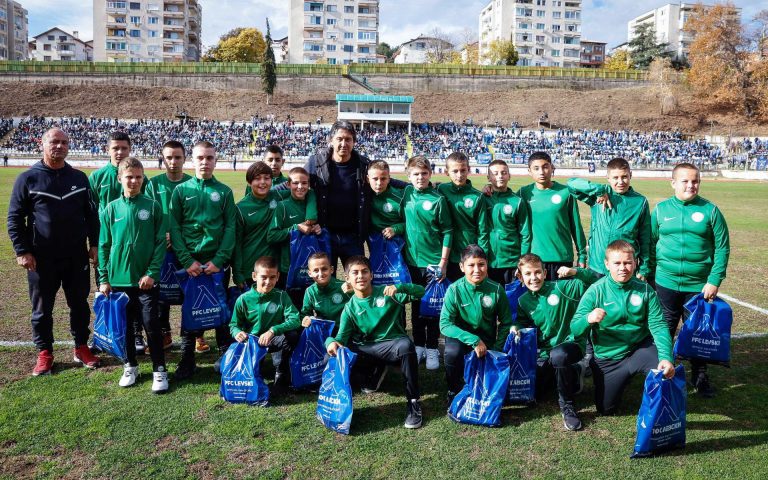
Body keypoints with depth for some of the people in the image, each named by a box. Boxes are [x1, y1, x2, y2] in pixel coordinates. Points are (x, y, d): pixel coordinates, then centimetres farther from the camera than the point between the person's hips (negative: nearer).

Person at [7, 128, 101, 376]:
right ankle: (44, 353, 22)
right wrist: (22, 251, -8)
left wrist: (94, 244, 5)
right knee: (42, 309, 8)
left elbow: (92, 214, 11)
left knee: (80, 305, 11)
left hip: (76, 257, 2)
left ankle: (81, 348, 25)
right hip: (42, 259, -2)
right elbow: (15, 218, -1)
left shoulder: (79, 178, 6)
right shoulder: (28, 178, -2)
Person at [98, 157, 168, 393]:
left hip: (146, 279, -2)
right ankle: (130, 366, 28)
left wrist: (152, 273, -11)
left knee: (151, 325, 0)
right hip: (118, 279, 3)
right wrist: (103, 278, 3)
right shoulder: (111, 209, 3)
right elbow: (104, 246, 6)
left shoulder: (152, 206, -3)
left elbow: (160, 242, -4)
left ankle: (159, 370, 12)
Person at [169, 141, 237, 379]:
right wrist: (186, 260, -11)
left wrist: (219, 260, -11)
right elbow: (174, 227, -1)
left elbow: (230, 228, -1)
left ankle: (225, 356, 21)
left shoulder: (224, 191, 4)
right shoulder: (181, 190, 4)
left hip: (218, 263, 0)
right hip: (189, 262, 0)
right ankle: (187, 359, 19)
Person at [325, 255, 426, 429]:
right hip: (367, 349, 4)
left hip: (393, 345, -3)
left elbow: (420, 292, -7)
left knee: (406, 345, -38)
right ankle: (377, 369, 12)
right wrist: (332, 342, -28)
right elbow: (342, 337, -4)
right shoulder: (350, 308, 4)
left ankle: (414, 402, -23)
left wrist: (399, 287, -25)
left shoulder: (386, 293, -2)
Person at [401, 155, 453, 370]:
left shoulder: (438, 199, -9)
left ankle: (432, 348, 17)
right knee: (416, 306, 12)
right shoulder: (406, 193, 2)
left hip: (434, 261, -3)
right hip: (412, 260, 4)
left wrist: (443, 262, -9)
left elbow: (447, 232, -7)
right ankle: (418, 345, 25)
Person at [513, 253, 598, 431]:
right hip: (543, 354, 6)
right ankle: (571, 373, 25)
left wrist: (575, 272, -25)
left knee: (558, 355, -41)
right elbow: (523, 324, 16)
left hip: (570, 345, -6)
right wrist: (516, 328, -6)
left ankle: (567, 404, -15)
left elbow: (598, 281, -12)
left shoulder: (563, 287, -10)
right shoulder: (523, 301, 3)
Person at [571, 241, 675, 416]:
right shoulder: (596, 291, -14)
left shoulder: (645, 290, -10)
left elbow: (658, 326, -15)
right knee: (605, 409, 8)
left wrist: (666, 357, -32)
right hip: (608, 358, 0)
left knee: (667, 370, -30)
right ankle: (624, 377, 39)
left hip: (641, 348, 0)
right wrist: (588, 319, -39)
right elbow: (575, 331, -15)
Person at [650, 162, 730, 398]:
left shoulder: (710, 210, -2)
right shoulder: (661, 209, 2)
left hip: (700, 286, -1)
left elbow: (722, 248, -3)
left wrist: (715, 281, -9)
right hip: (666, 283, 1)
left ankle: (700, 377, 28)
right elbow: (651, 244, 7)